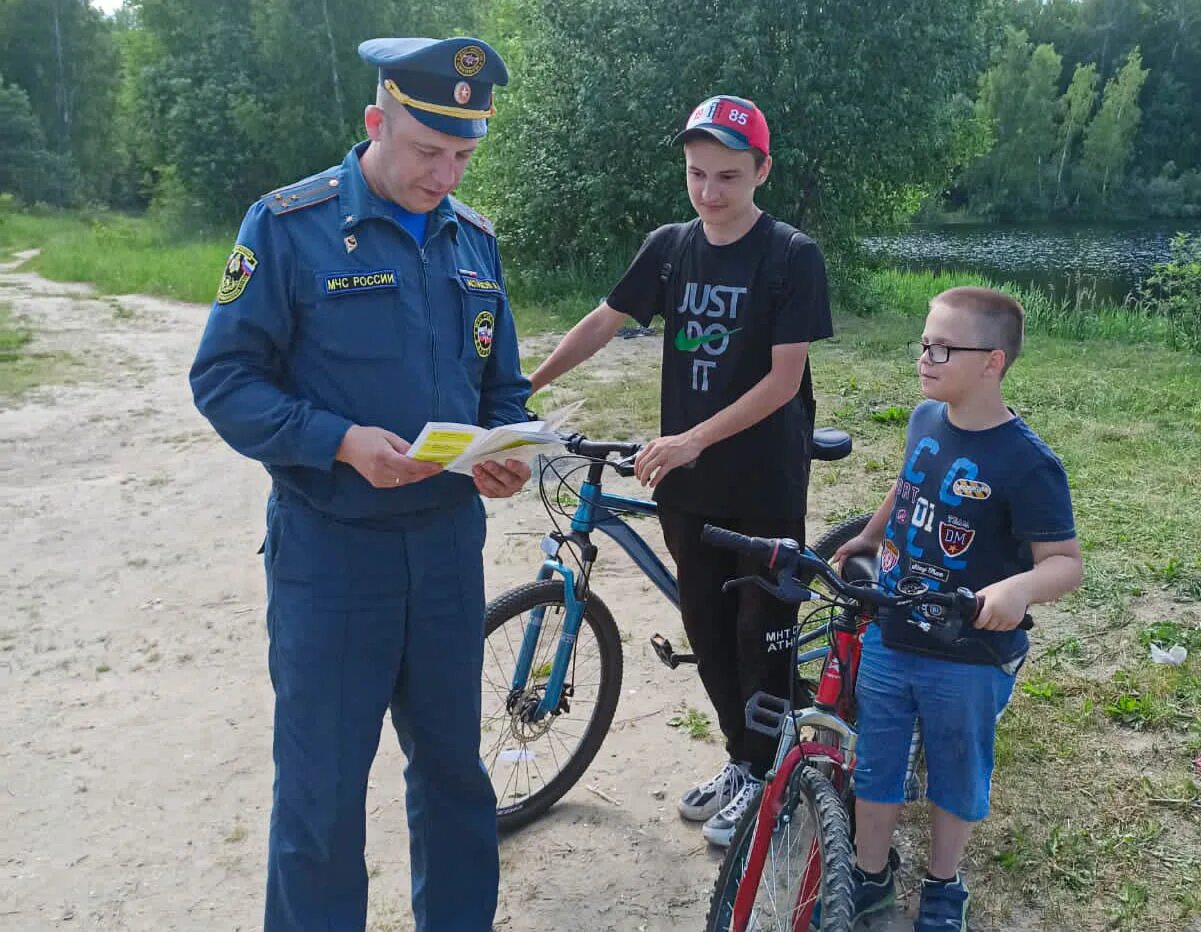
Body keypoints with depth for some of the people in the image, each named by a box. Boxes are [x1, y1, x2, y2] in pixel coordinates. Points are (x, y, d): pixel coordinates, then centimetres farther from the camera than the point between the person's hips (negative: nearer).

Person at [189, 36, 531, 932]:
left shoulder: (473, 238, 8)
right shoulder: (289, 226, -8)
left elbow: (502, 386, 14)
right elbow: (225, 379, -9)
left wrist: (505, 453, -7)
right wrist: (342, 442, -23)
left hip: (449, 540, 5)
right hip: (330, 547, -4)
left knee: (454, 763, 17)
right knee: (323, 791, 5)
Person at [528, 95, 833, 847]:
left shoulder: (792, 257, -12)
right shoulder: (669, 247, 3)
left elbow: (784, 379, -17)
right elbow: (603, 323, 9)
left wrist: (695, 438, -26)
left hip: (765, 483, -5)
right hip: (687, 481, 5)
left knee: (761, 630, 7)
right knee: (706, 627, 13)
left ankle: (762, 773, 26)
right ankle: (741, 758, 33)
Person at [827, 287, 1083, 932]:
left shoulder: (1026, 463, -22)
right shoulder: (925, 418, -2)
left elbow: (1066, 561, -19)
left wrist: (1020, 587, -39)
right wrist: (865, 540, 20)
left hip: (969, 659, -5)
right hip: (887, 640, 5)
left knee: (956, 777, 17)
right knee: (872, 766, 17)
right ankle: (869, 877, 39)